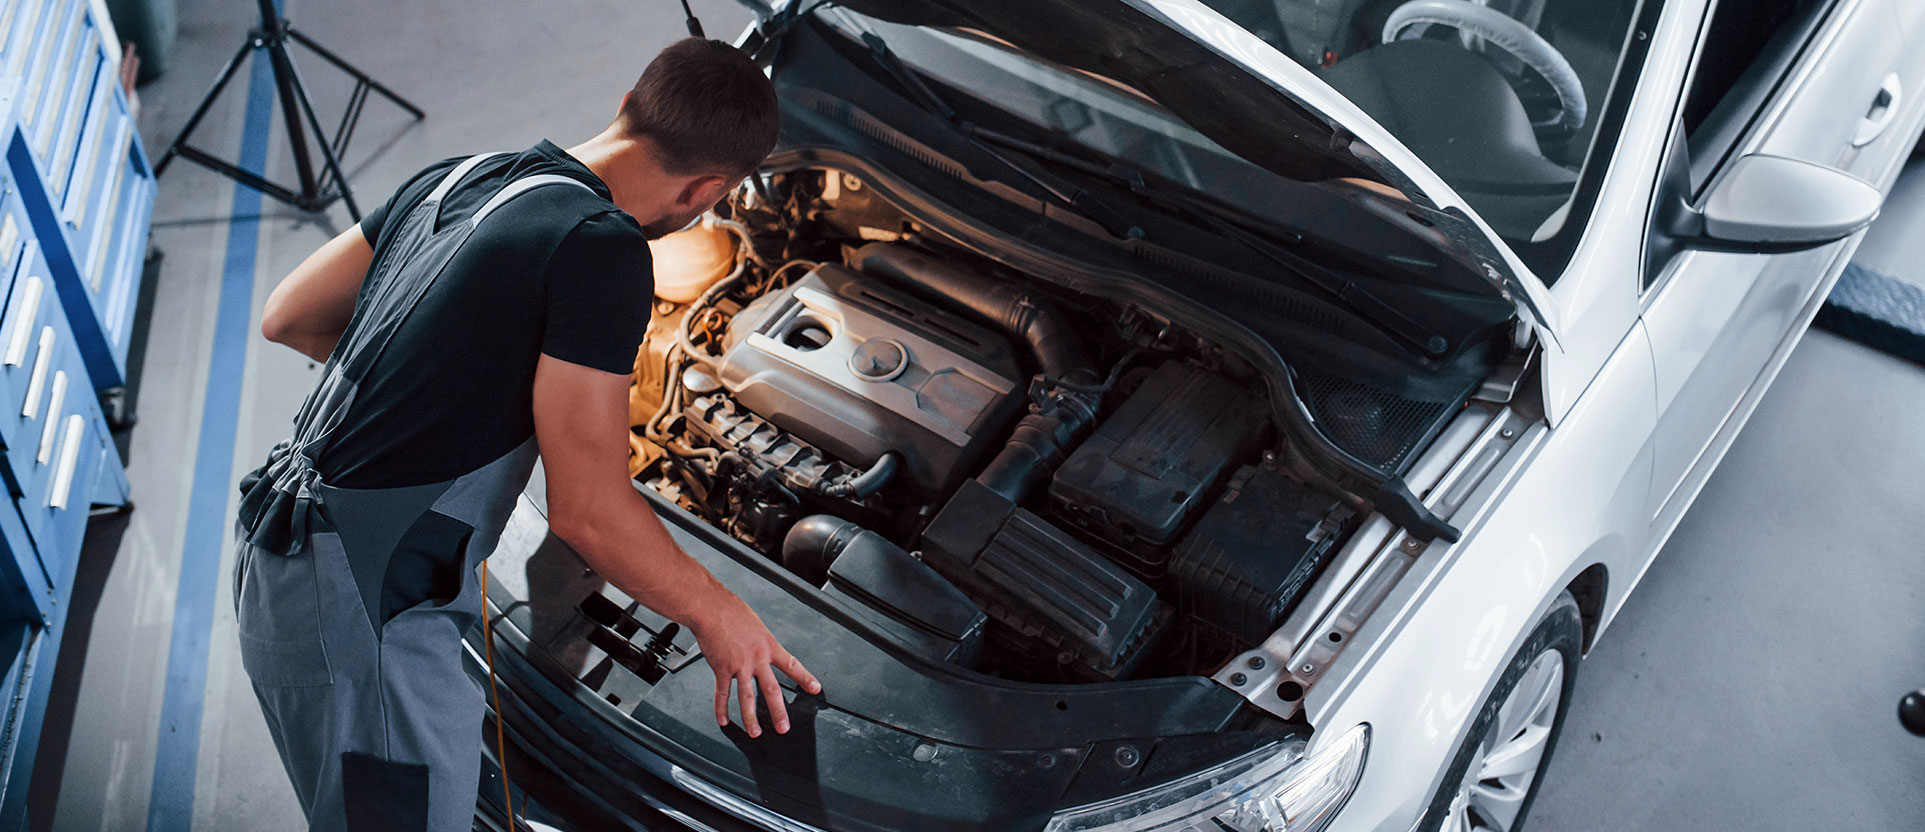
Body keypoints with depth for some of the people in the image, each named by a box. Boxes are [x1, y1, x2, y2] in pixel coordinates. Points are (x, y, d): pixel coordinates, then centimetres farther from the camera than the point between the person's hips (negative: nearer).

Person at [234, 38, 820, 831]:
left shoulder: (457, 177, 8)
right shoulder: (603, 246, -19)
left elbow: (287, 317, 17)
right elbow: (587, 510, -19)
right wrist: (715, 613, -5)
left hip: (279, 561, 9)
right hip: (359, 611, -9)